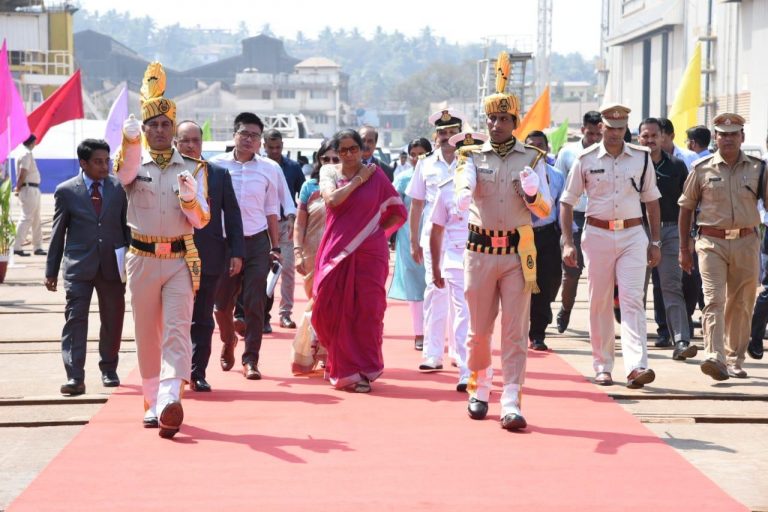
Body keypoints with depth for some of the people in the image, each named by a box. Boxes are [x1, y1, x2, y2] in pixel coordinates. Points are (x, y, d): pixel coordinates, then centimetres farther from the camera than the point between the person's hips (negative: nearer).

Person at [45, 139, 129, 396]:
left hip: (112, 265, 2)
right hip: (79, 266, -2)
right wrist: (51, 271, 4)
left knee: (113, 320, 10)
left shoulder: (119, 188, 4)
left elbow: (127, 225, 9)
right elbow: (58, 233, 4)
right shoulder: (66, 191, 1)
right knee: (75, 319, -8)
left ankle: (109, 370, 28)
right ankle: (75, 377, -10)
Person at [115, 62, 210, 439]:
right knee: (147, 334, 8)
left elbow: (201, 221, 1)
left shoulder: (193, 170, 6)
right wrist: (130, 140, -45)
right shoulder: (134, 164, 4)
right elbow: (124, 172, -24)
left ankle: (170, 400, -27)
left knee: (177, 329, -15)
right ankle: (153, 402, 21)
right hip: (142, 259, 1)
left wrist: (189, 197, -21)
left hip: (181, 259, -1)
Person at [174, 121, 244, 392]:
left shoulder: (220, 174, 7)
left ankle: (198, 373, 12)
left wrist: (236, 252, 1)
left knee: (203, 320, 6)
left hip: (210, 257, 1)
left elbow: (232, 214, 7)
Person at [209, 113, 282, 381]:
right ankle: (229, 340, 36)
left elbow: (272, 210, 8)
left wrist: (275, 247, 5)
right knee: (221, 303, 6)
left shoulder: (269, 168, 3)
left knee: (254, 305, -3)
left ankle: (250, 359, 6)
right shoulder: (217, 165, 0)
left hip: (257, 241, 0)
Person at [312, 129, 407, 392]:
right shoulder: (329, 172, 7)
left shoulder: (376, 175, 4)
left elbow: (399, 213, 9)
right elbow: (333, 198, -13)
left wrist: (377, 230, 1)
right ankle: (342, 368, 11)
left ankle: (364, 370, 8)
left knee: (367, 310, -2)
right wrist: (359, 180, -7)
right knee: (333, 310, -3)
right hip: (337, 251, 1)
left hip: (369, 253, -1)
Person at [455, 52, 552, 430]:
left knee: (515, 331, -3)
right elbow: (463, 184, -14)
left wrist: (532, 192, -18)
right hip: (480, 249, 1)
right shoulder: (472, 157, 5)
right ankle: (479, 390, 28)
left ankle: (511, 404, -4)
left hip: (518, 251, 0)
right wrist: (463, 197, -38)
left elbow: (545, 210, 4)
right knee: (479, 329, 8)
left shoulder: (532, 159, 5)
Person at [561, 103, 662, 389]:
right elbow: (567, 202, 5)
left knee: (632, 300, -10)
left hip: (632, 235, 0)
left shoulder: (642, 158, 6)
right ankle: (602, 367, 15)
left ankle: (636, 366, -20)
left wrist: (655, 242, 10)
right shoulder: (586, 160, 1)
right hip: (597, 235, 0)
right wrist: (568, 243, -3)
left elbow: (651, 200, 13)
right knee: (599, 303, 5)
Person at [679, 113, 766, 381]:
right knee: (713, 300, -14)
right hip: (711, 242, -2)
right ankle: (714, 358, -24)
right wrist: (683, 249, 9)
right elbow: (686, 207, 10)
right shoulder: (702, 169, 3)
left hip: (746, 242, 2)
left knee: (740, 304, 7)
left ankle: (734, 361, 19)